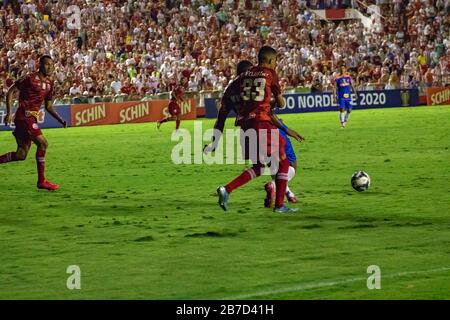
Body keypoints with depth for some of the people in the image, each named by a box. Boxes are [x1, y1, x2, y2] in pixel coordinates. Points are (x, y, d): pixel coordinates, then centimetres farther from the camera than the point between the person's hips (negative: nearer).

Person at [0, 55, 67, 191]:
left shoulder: (49, 83, 14)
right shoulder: (30, 79, -9)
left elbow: (48, 106, 21)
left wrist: (60, 120, 7)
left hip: (32, 118, 8)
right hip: (24, 116, -8)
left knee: (21, 155, 6)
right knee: (42, 143, -16)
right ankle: (41, 181, -12)